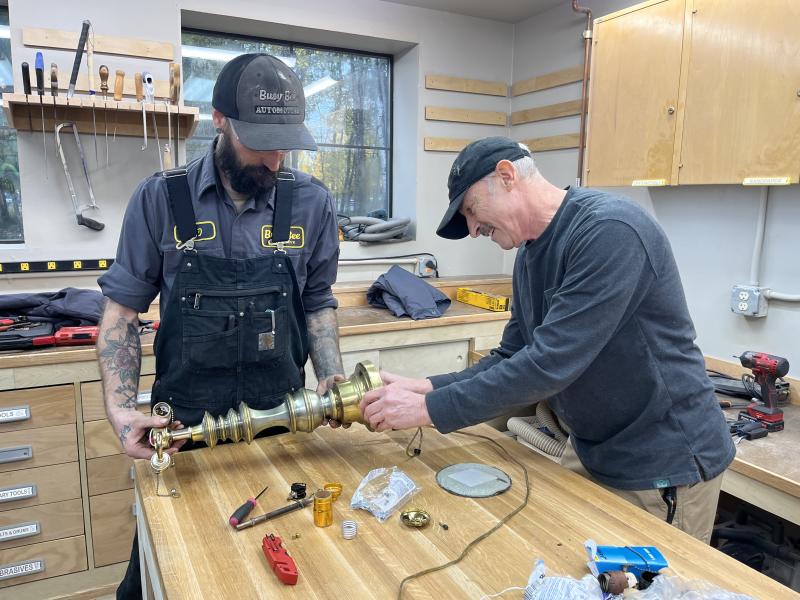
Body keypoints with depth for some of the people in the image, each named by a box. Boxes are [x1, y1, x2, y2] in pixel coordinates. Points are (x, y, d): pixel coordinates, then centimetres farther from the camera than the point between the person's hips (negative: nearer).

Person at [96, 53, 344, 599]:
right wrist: (121, 412, -11)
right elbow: (123, 311, -1)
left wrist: (333, 378, -8)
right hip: (180, 428, 0)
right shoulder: (161, 199, -7)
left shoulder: (312, 204, -4)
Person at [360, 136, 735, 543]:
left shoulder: (610, 230, -26)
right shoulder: (530, 254, 3)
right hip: (590, 451, 8)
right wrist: (425, 388, -11)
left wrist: (429, 409, -25)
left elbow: (549, 364, -31)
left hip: (665, 466, -8)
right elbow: (511, 357, 3)